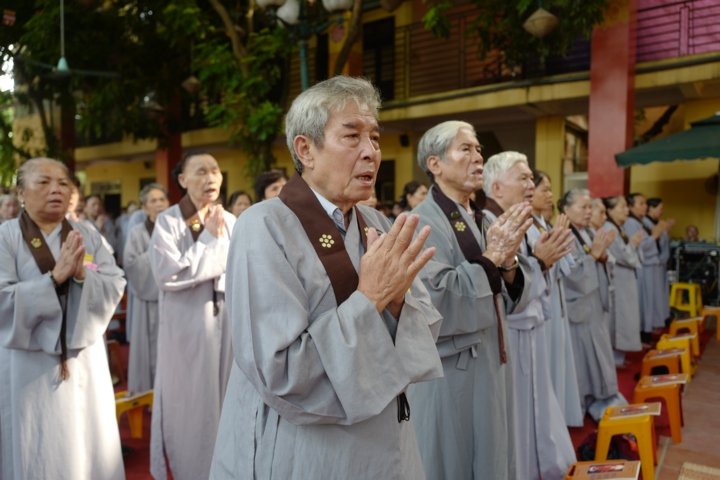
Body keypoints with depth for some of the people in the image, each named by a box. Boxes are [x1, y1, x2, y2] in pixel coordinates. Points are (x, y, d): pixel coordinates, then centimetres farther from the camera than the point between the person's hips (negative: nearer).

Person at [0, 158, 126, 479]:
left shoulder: (88, 237, 5)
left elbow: (115, 286, -3)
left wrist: (83, 275, -21)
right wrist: (55, 276, -23)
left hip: (84, 361, 3)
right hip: (30, 367, -3)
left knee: (87, 451, 14)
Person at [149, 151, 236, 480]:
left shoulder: (230, 222, 4)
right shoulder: (168, 221, -9)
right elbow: (168, 275, -20)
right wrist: (209, 239, -15)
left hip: (225, 320, 4)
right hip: (187, 322, -4)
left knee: (224, 394, 13)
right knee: (190, 399, 7)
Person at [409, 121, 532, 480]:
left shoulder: (484, 221, 9)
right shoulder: (423, 222, -14)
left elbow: (514, 297, 8)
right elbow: (432, 300, -25)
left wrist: (508, 262, -13)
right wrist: (490, 258, -21)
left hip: (492, 364, 7)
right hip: (451, 372, -7)